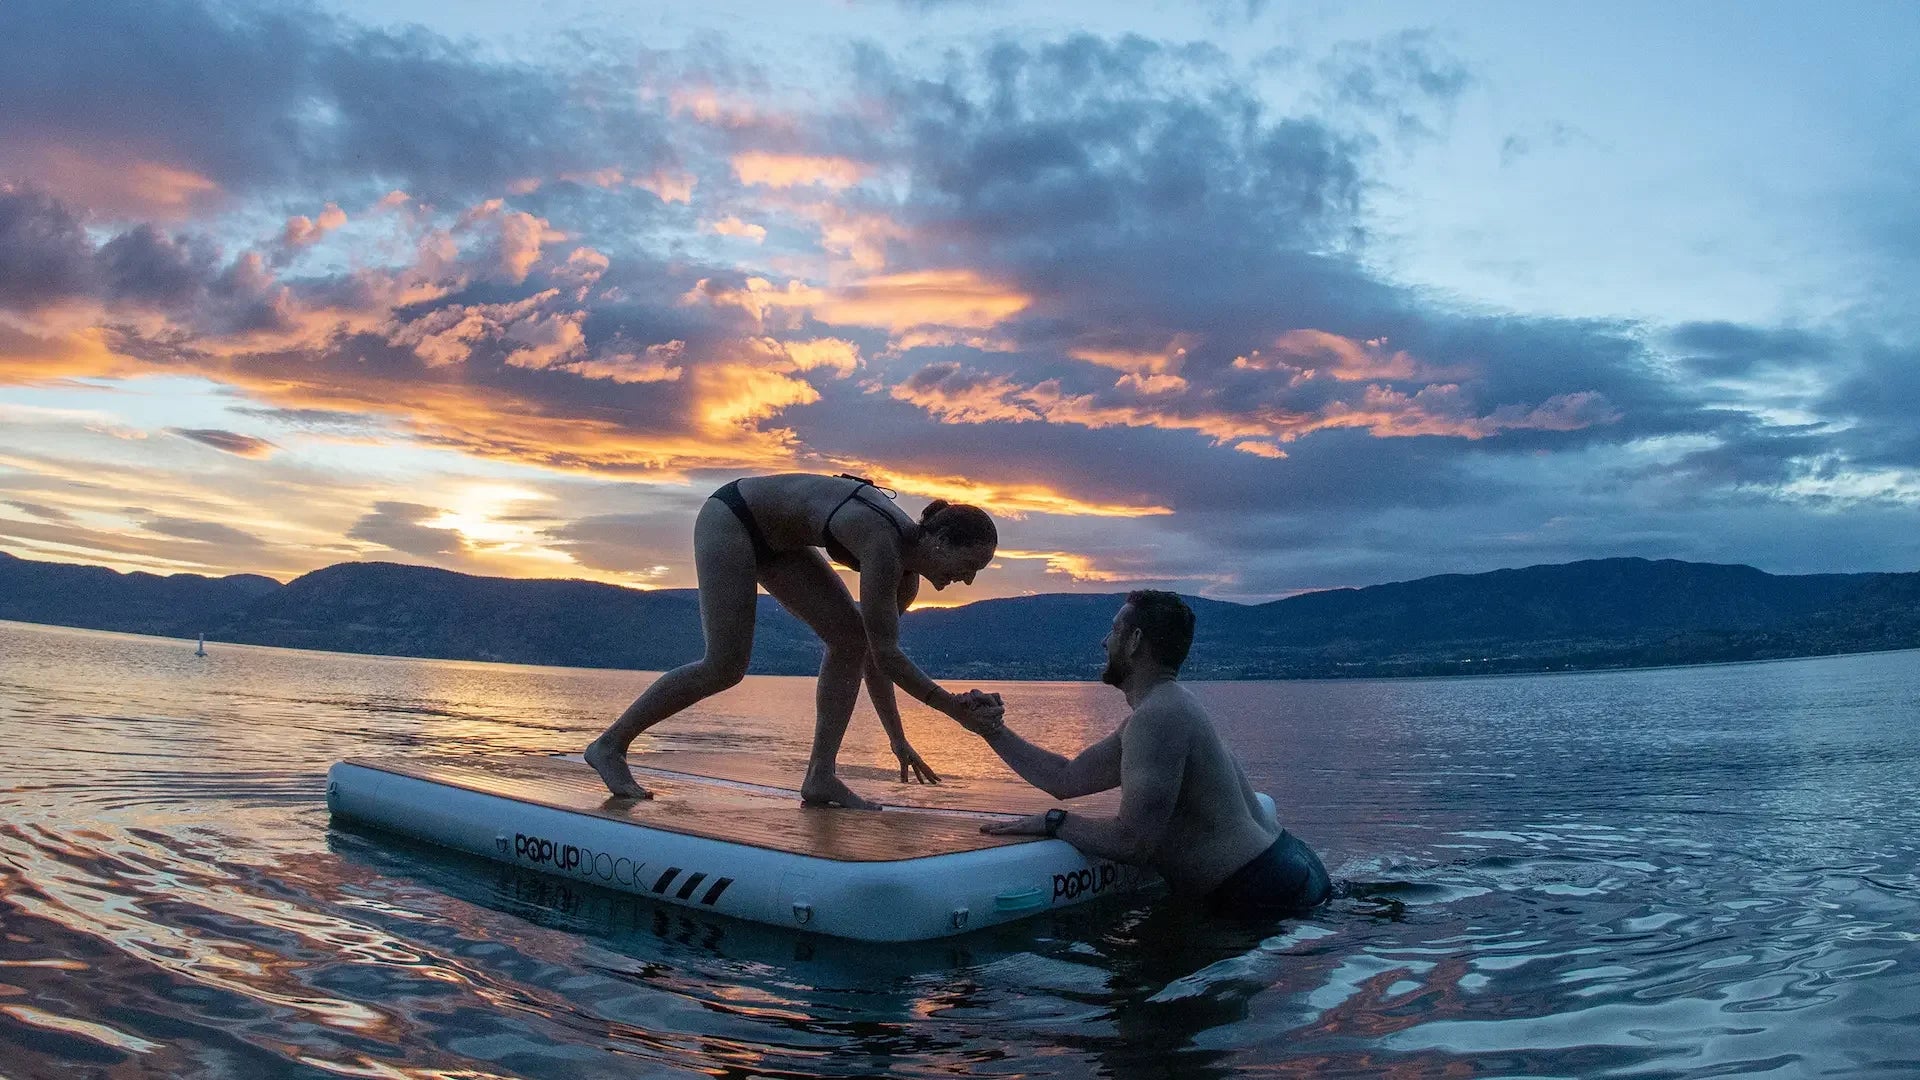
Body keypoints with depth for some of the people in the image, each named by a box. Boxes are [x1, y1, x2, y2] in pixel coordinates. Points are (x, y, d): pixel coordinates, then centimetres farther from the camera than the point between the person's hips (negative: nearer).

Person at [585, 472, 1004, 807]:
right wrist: (953, 708, -31)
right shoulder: (884, 547, -32)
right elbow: (885, 654, -31)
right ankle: (610, 743, 4)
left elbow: (873, 650, 2)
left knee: (850, 639, -4)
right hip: (730, 516, -9)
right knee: (725, 666, -14)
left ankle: (820, 777, -3)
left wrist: (897, 739, 3)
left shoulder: (907, 571, -5)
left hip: (775, 540, 9)